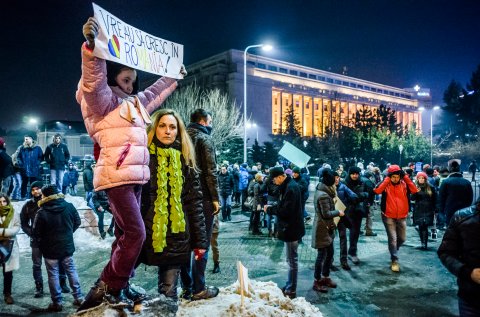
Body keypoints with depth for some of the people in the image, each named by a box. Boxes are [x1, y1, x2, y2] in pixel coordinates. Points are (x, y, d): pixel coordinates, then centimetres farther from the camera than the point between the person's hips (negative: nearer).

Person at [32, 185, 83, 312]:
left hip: (50, 249, -3)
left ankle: (57, 302, 16)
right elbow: (77, 222, 4)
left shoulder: (42, 212, -18)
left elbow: (36, 233, -10)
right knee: (71, 271, 15)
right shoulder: (69, 206, -7)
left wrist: (41, 245, 8)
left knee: (53, 275, 9)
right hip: (67, 246, 3)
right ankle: (78, 297, 20)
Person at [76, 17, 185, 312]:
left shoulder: (134, 102, 19)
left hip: (136, 178, 9)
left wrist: (174, 76, 43)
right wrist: (92, 47, -38)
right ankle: (107, 288, 2)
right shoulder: (103, 99, -4)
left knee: (127, 234, 12)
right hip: (117, 177, -9)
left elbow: (155, 93, 35)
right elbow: (95, 79, -24)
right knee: (135, 233, -12)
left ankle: (116, 287, 23)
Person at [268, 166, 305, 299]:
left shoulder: (291, 188, -22)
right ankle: (289, 286, 30)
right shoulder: (288, 185, 9)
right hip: (290, 227, 10)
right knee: (291, 260, 18)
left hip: (291, 229, -10)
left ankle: (291, 290, 11)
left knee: (292, 261, 1)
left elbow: (286, 211, -25)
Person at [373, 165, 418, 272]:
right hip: (388, 216, -3)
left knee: (402, 238, 14)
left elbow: (414, 190, -17)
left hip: (402, 217, 3)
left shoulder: (404, 184, 0)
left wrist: (406, 177, -17)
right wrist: (387, 179, -22)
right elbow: (377, 191, -27)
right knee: (392, 238, -5)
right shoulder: (385, 184, -7)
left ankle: (393, 251, 42)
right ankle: (394, 260, 6)